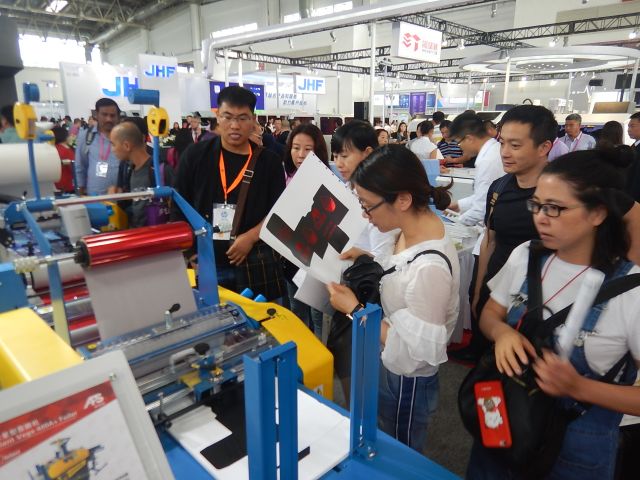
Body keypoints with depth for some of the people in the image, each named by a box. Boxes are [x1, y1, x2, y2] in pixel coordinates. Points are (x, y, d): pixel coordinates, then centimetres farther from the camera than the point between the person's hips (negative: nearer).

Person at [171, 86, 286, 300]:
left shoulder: (268, 161, 1)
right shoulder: (195, 155, 2)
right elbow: (178, 208, 5)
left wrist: (251, 237, -14)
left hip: (253, 266, 0)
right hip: (203, 263, 1)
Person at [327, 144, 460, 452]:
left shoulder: (430, 267, -36)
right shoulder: (412, 226, -10)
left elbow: (415, 350, -28)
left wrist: (354, 309, -24)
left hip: (405, 382, -7)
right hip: (385, 364, 8)